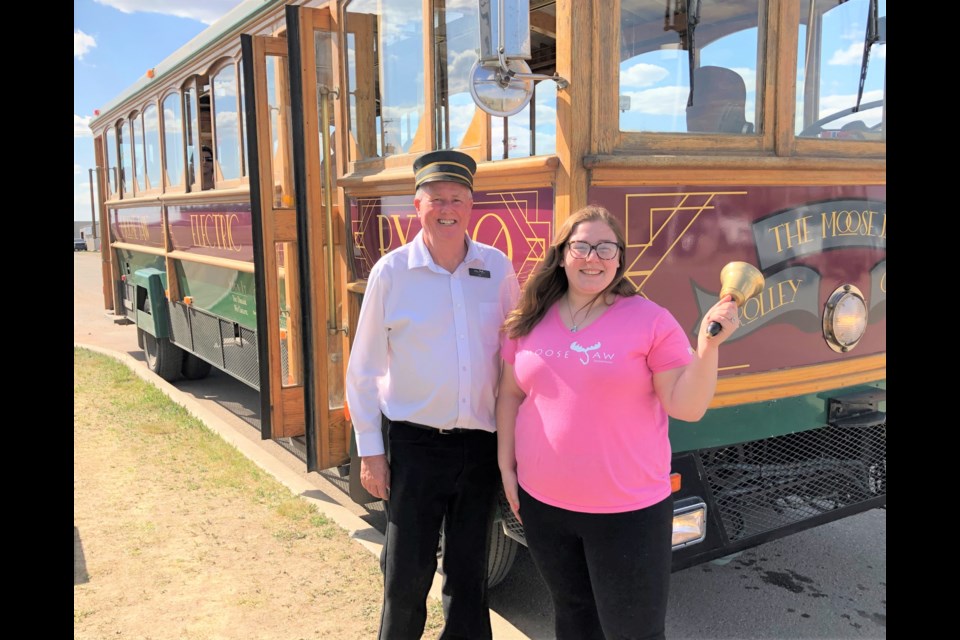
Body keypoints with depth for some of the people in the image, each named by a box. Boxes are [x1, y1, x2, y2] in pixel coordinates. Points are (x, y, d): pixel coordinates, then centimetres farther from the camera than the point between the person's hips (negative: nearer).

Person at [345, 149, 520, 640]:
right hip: (413, 442, -2)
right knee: (407, 572, 8)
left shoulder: (498, 268, 0)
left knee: (469, 571, 16)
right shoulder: (390, 272, -6)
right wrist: (370, 450, -3)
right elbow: (363, 370, -2)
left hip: (481, 443, 2)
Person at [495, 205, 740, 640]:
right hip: (543, 503, 4)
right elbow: (510, 394, 10)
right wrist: (506, 466, 7)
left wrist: (708, 345, -25)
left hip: (628, 509, -3)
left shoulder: (649, 319, -10)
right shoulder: (529, 321, 2)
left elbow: (687, 406, -12)